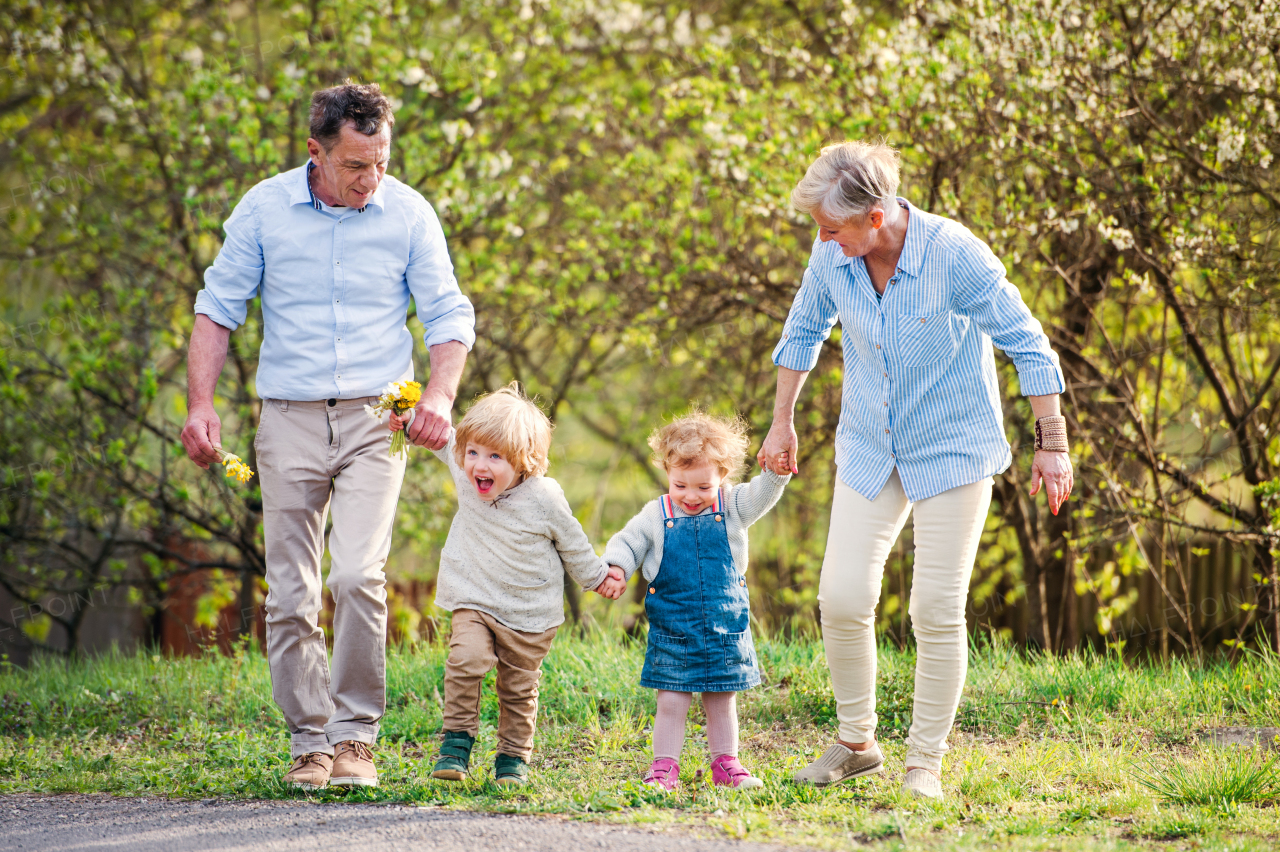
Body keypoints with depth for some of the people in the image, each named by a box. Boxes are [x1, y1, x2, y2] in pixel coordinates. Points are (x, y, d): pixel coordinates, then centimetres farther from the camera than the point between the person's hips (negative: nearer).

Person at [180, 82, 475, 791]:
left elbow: (449, 315, 4)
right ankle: (309, 741, 12)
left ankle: (355, 733, -4)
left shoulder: (409, 214, 0)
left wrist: (439, 396, -14)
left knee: (358, 577, -17)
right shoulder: (264, 208, 0)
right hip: (289, 420, 1)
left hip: (374, 419, -1)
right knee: (291, 594, 1)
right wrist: (200, 405, -5)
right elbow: (217, 307, 5)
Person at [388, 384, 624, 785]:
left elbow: (571, 542, 1)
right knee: (465, 660, -21)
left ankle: (514, 757, 23)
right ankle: (458, 741, -10)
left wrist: (597, 577, 13)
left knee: (519, 688, 7)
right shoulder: (465, 478, -10)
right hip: (474, 602, 1)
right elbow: (442, 438, 11)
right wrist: (411, 419, -3)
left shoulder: (543, 497, -17)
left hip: (529, 615, -1)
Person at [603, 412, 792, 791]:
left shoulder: (731, 509, 2)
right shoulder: (655, 516, 0)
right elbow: (627, 543, 5)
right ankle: (664, 769, 4)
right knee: (671, 701, -2)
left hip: (725, 628, 1)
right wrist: (614, 568, -14)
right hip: (672, 629, -1)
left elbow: (760, 497, -6)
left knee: (722, 701, 9)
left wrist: (775, 474, -26)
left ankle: (726, 763, 20)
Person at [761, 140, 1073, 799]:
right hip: (870, 449, 4)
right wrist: (782, 421, 15)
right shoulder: (832, 254, -10)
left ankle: (925, 763, 8)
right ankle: (856, 744, 16)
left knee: (936, 608, -6)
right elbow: (805, 330, 11)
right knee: (842, 597, -4)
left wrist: (1051, 444, -14)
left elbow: (1026, 343, -15)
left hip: (953, 448, -4)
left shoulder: (953, 253, -24)